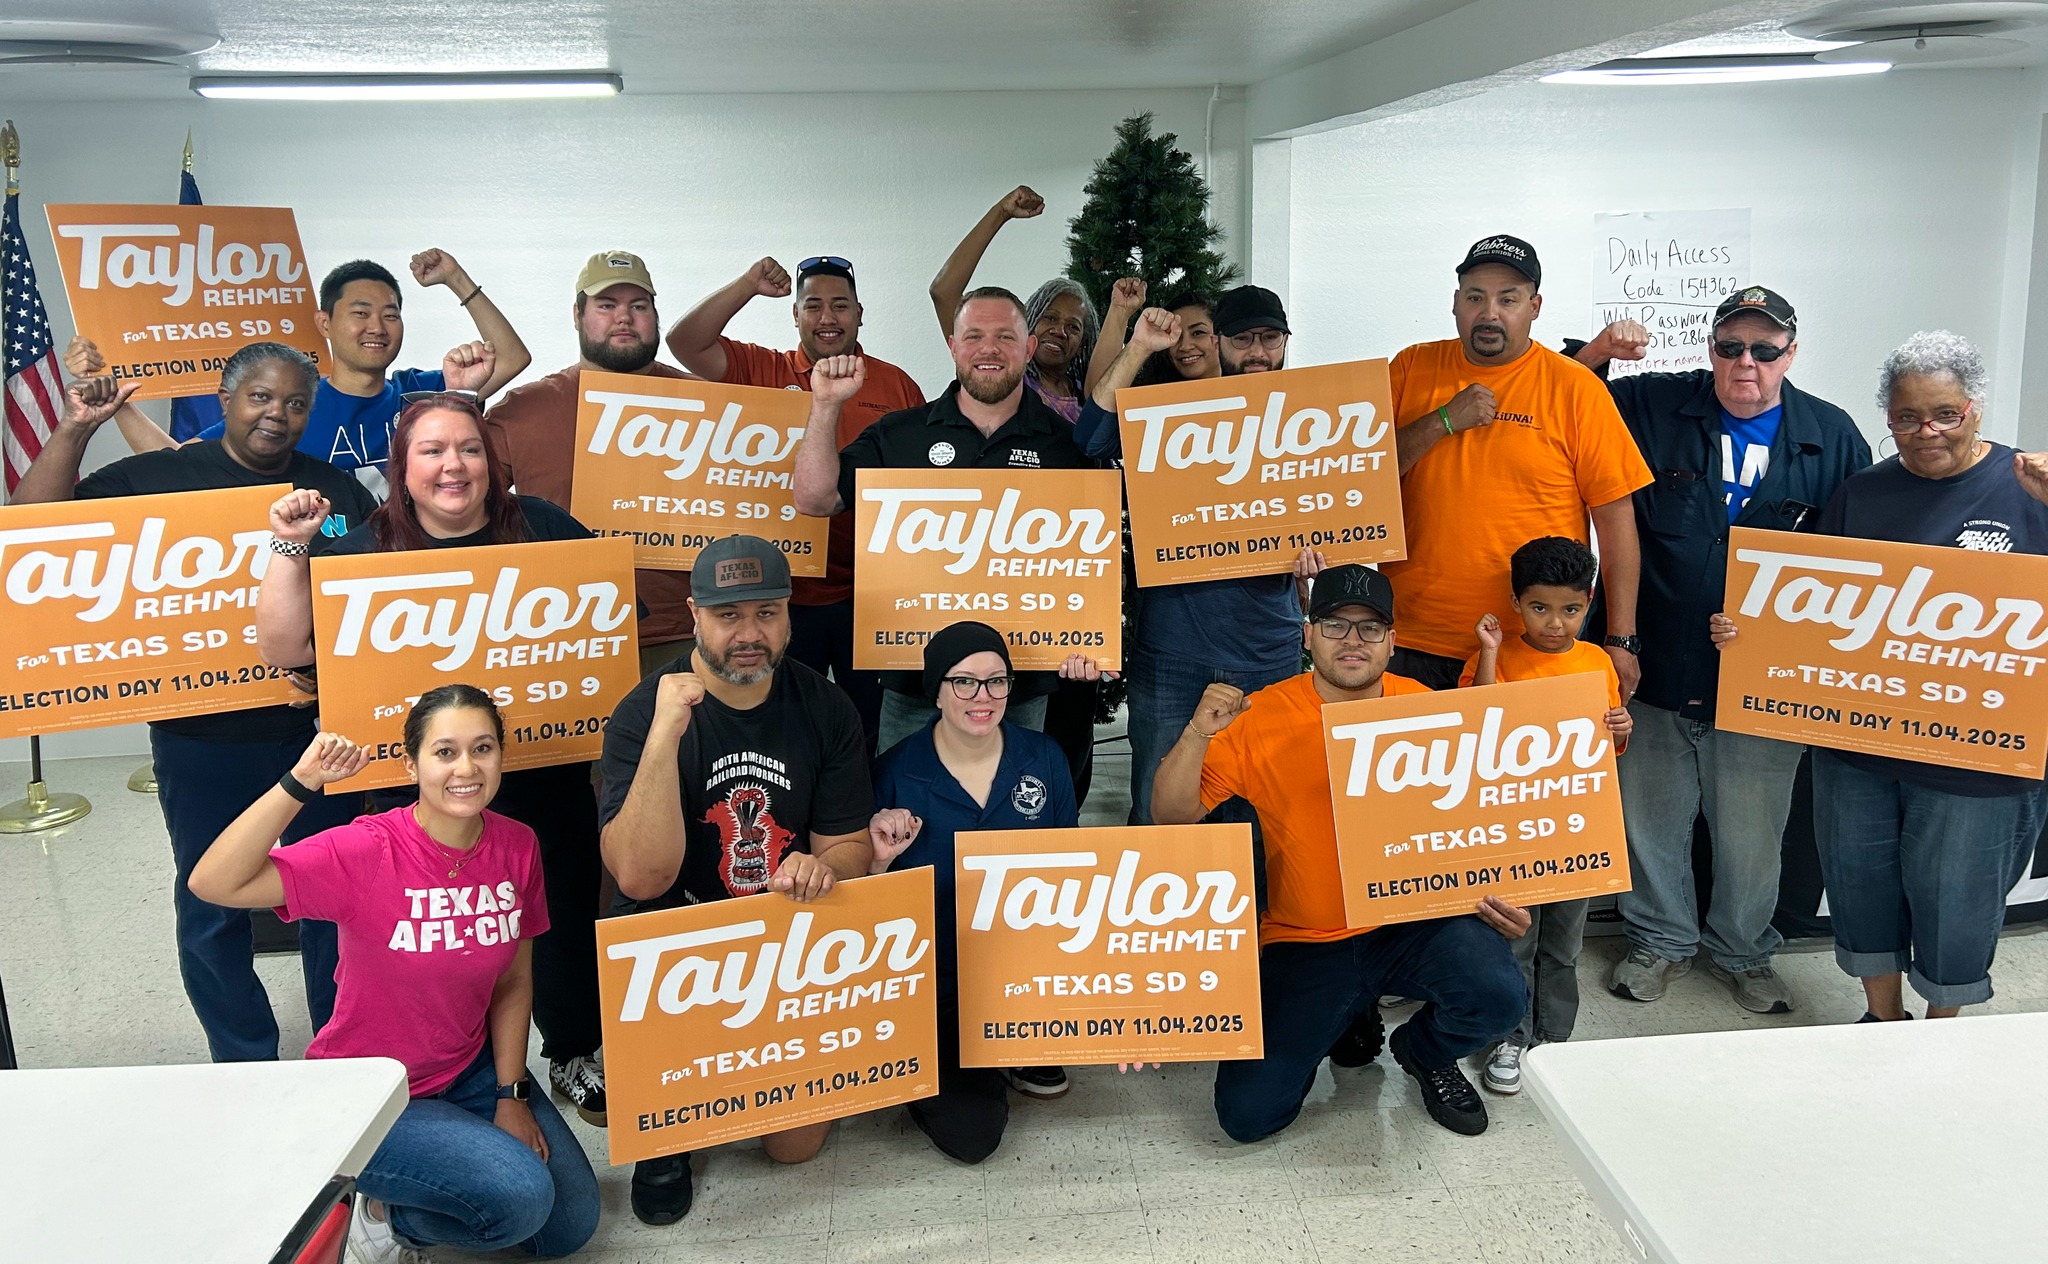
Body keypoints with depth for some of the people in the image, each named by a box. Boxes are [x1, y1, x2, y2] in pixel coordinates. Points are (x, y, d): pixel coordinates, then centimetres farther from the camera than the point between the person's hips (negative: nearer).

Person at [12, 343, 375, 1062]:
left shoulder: (339, 492, 7)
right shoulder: (156, 478, 2)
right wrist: (74, 430, -11)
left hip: (318, 730, 1)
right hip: (202, 739, -1)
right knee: (211, 910, 9)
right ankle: (245, 1072, 25)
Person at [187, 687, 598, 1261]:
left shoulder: (517, 847, -10)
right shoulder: (367, 851, -24)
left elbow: (513, 984, 1)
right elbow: (213, 884, -35)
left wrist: (512, 1096, -3)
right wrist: (301, 782, -41)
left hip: (471, 1071, 6)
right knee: (521, 1196, -25)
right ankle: (384, 1214, 5)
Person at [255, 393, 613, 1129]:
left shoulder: (543, 528, 2)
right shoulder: (364, 549, 2)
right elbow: (283, 649, -5)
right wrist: (290, 546, -12)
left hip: (548, 779, 1)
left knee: (565, 918, 13)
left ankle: (576, 1054, 36)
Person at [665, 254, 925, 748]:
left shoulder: (898, 386, 4)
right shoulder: (762, 371, 5)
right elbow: (685, 343, -5)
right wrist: (749, 286, -12)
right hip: (785, 592, 0)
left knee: (871, 725, 10)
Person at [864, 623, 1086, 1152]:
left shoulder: (1043, 759, -3)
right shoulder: (896, 771, -10)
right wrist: (879, 858, -23)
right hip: (937, 983, -3)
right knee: (970, 1134, -16)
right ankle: (947, 1065, 19)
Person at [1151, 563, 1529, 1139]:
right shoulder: (1262, 719, -7)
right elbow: (1171, 815, -9)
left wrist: (1501, 899, -12)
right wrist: (1197, 735, -25)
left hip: (1411, 921, 1)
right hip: (1303, 942, 0)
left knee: (1500, 997, -29)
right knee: (1247, 1112, -10)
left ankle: (1423, 1052, 11)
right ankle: (1348, 1021, 22)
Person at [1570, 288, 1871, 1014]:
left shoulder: (1833, 437, 2)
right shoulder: (1650, 407, -1)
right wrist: (1591, 357, -14)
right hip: (1656, 667, 0)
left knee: (1753, 832, 13)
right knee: (1653, 818, 13)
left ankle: (1743, 949, 36)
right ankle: (1661, 940, 34)